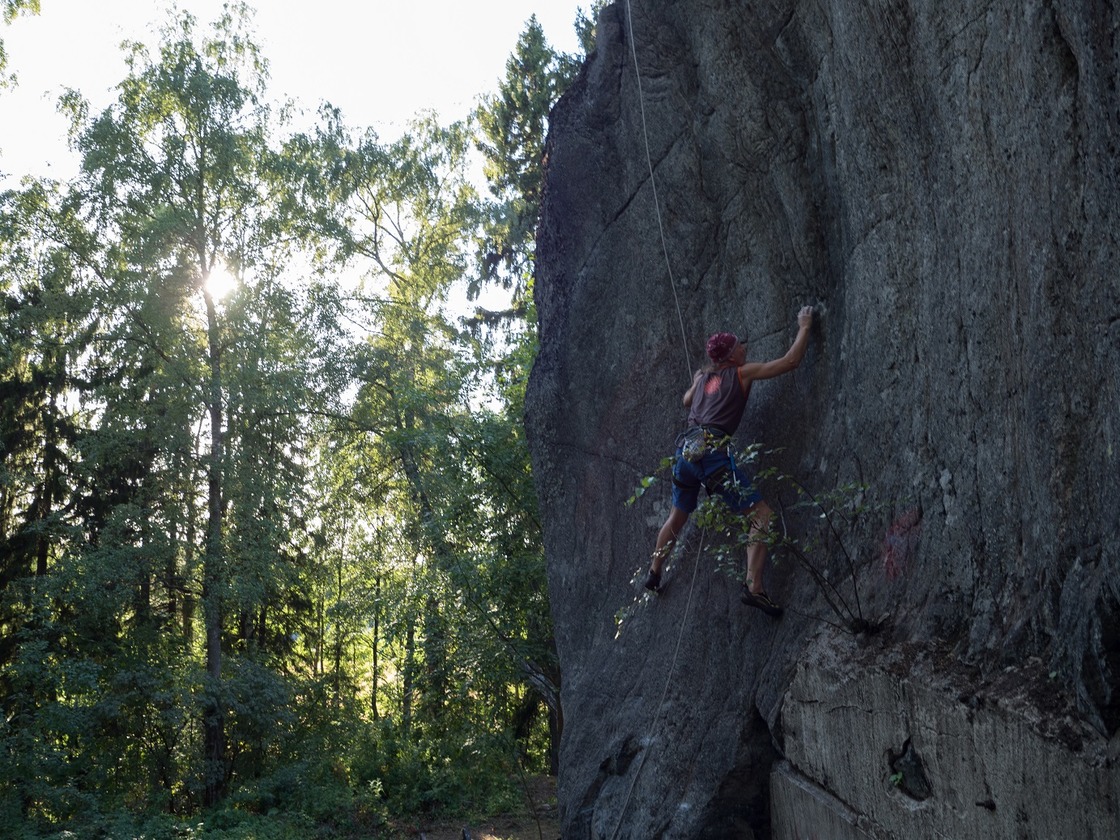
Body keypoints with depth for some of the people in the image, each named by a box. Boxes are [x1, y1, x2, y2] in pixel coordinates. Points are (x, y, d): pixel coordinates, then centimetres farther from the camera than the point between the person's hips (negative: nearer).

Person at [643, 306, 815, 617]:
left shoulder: (703, 377, 22)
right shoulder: (742, 373, 6)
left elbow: (687, 401, 43)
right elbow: (791, 361, 5)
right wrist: (804, 327, 17)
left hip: (686, 450, 7)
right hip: (712, 451, -7)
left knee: (678, 516, 29)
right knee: (762, 514, -5)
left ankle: (654, 573, 42)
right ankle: (754, 586, -18)